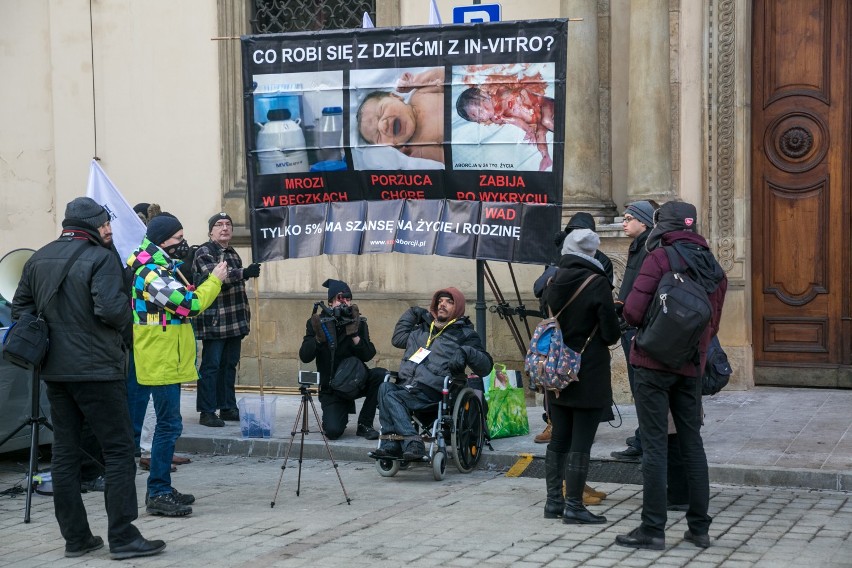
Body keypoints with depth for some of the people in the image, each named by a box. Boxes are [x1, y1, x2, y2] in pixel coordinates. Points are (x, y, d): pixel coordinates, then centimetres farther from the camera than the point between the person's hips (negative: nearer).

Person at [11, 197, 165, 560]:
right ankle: (123, 537, -2)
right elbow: (111, 308, -22)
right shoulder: (101, 258, -12)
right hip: (97, 369, -7)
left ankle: (75, 537, 14)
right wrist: (126, 325, -2)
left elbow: (20, 307, 14)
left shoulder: (39, 259, 10)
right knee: (118, 451, -1)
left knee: (65, 453, 10)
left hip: (54, 369, 7)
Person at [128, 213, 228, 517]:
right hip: (162, 362, -11)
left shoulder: (159, 267, 15)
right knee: (169, 425, -9)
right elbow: (190, 305, -21)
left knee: (168, 425, 14)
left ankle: (162, 489, 21)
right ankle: (158, 494, -6)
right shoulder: (152, 273, -19)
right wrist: (215, 280, -9)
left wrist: (212, 279, 3)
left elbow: (181, 299, 15)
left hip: (167, 360, 11)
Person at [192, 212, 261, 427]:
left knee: (229, 365, 12)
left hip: (234, 321, 8)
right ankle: (207, 412, -3)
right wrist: (245, 273, -36)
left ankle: (228, 408, 19)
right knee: (211, 365, -6)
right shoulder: (204, 253, -7)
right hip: (214, 320, -8)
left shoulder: (233, 254, 19)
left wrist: (245, 315, 25)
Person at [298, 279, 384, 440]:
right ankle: (341, 413, 17)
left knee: (380, 374, -28)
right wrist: (319, 338, -28)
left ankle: (364, 424, -9)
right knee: (333, 431, -23)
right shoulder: (317, 323, -4)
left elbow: (368, 355, -13)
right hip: (331, 389, -2)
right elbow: (304, 357, -12)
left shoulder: (359, 323, -2)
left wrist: (353, 334, -27)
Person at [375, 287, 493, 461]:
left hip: (431, 393, -6)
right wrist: (411, 313, 34)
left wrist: (466, 352, -19)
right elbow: (397, 339, 41)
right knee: (386, 387, -27)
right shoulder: (423, 328, 27)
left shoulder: (465, 334, 8)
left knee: (390, 396, -28)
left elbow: (486, 367, -1)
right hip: (406, 386, 6)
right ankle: (411, 441, -34)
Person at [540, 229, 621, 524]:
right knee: (581, 443, -2)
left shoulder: (553, 282, 4)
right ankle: (573, 506, -1)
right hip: (589, 375, -6)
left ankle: (554, 501, 17)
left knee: (558, 440, 13)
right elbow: (611, 333, -11)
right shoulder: (597, 283, -13)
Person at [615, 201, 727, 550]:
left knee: (655, 444, -3)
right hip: (691, 366, 6)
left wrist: (640, 323, 4)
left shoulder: (660, 258, -10)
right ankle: (700, 527, 16)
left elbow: (633, 312, -16)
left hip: (654, 362, -6)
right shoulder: (713, 268, 10)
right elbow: (712, 325, 15)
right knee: (692, 443, 13)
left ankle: (653, 530, 0)